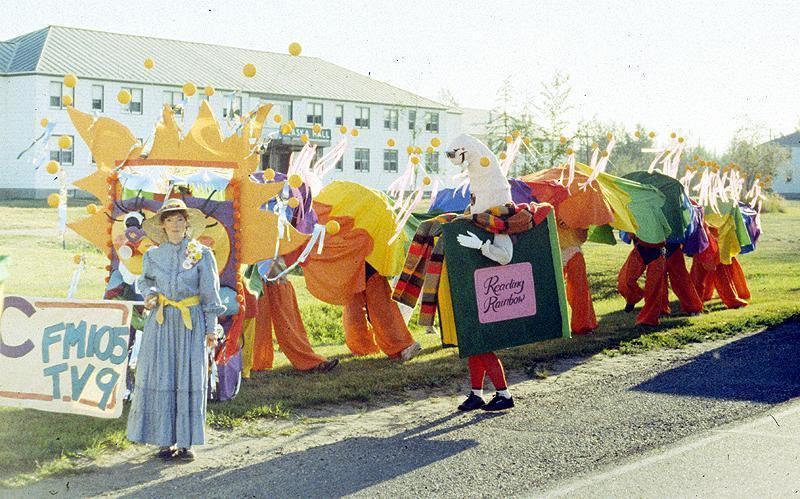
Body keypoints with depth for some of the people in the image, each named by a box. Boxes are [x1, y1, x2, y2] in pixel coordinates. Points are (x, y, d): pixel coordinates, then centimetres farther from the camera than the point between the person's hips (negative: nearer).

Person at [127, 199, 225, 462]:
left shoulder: (202, 254, 0)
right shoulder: (153, 255, 6)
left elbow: (210, 292, 2)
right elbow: (144, 280, 24)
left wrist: (211, 327, 0)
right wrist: (149, 295, 2)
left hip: (192, 322, -2)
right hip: (160, 321, 2)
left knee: (189, 377, -1)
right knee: (159, 377, 0)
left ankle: (186, 442, 7)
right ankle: (166, 440, 9)